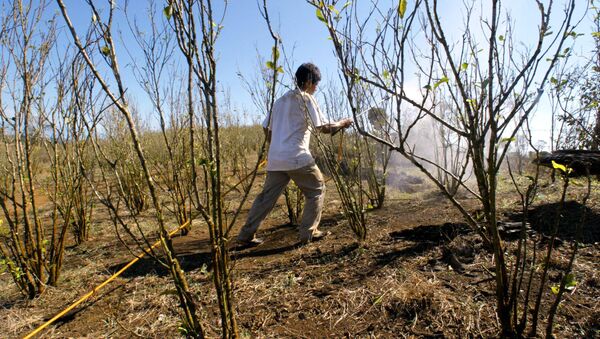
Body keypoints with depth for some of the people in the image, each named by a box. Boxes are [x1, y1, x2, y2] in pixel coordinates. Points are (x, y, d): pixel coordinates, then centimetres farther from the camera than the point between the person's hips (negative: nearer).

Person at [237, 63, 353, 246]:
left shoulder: (281, 100, 20)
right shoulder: (306, 98, -1)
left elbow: (266, 127, 21)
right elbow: (323, 127, -7)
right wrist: (342, 123, 10)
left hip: (275, 158, 7)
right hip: (297, 157, -7)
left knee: (267, 196, 12)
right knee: (316, 190, 11)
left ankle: (246, 235, 13)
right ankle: (308, 233, 11)